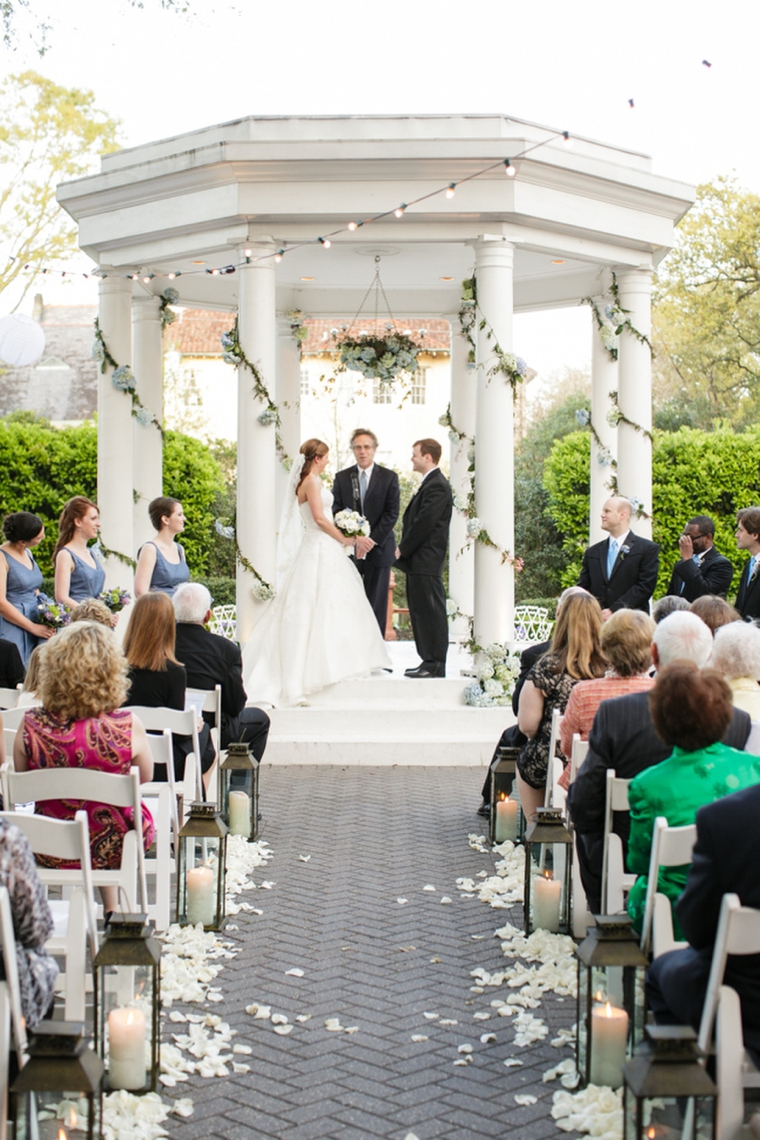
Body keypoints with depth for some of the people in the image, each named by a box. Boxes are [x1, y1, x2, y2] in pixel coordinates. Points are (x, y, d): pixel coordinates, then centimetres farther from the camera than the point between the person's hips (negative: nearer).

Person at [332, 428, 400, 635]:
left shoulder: (389, 477, 2)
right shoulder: (341, 477, 7)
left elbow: (391, 514, -3)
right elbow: (336, 512, 1)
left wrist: (372, 540, -13)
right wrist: (355, 537, -13)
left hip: (378, 549, -1)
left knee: (377, 605, 1)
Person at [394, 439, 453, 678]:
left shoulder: (437, 486, -14)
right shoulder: (431, 484, 19)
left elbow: (424, 523, -19)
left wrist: (402, 549, -11)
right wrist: (404, 550, 12)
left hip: (426, 560, -11)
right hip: (418, 561, 11)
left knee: (430, 611, -7)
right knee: (420, 611, 12)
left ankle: (435, 665, -5)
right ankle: (429, 660, 17)